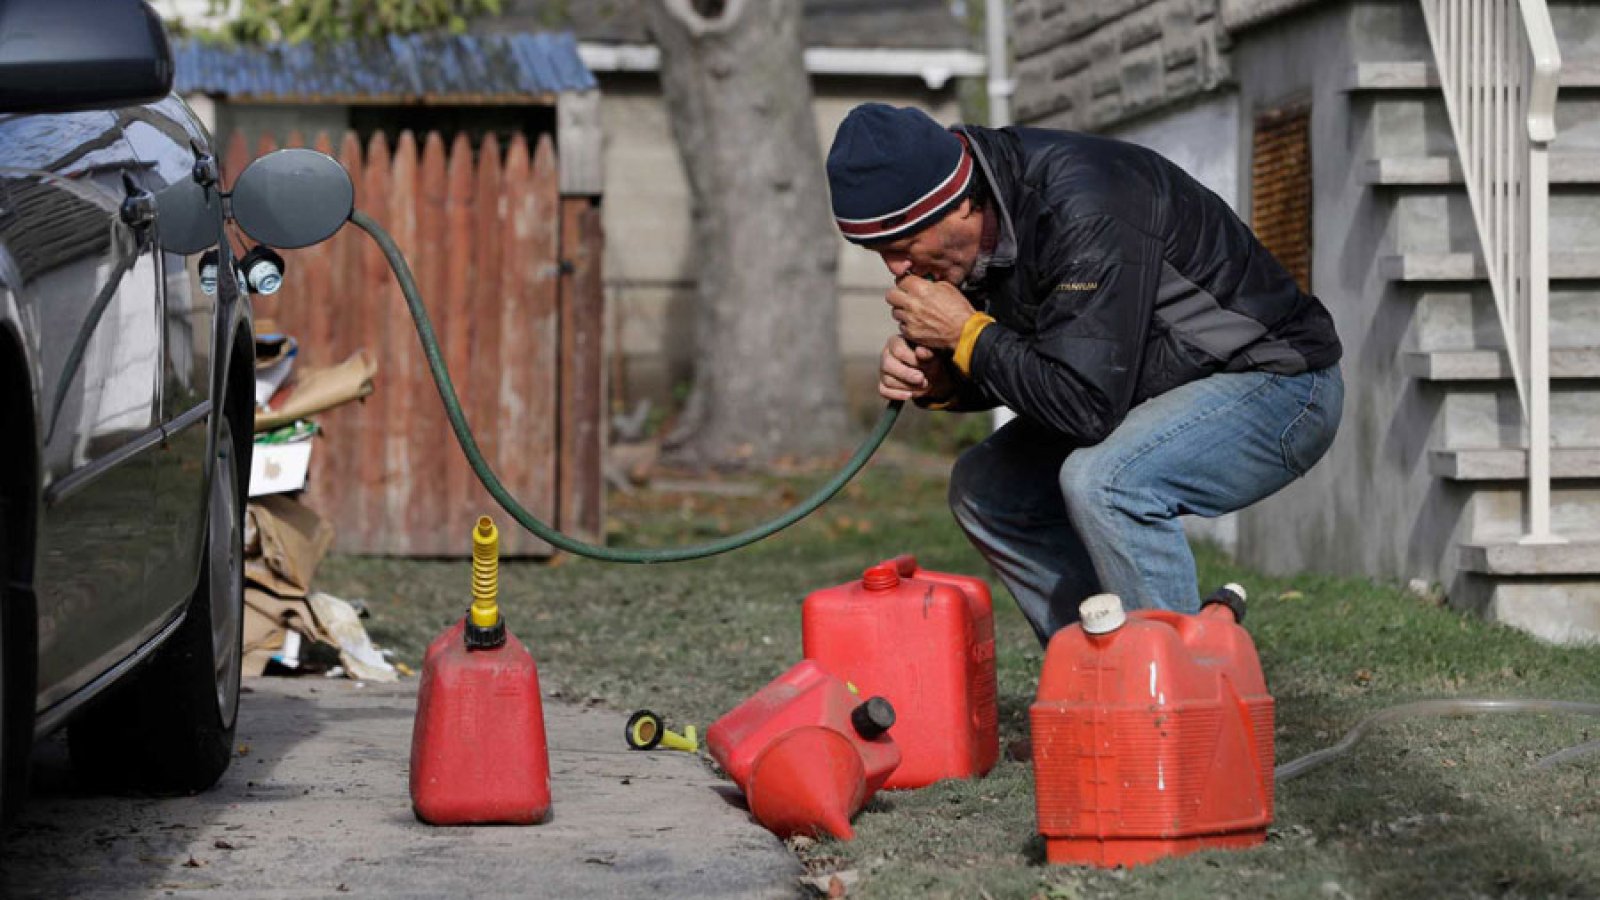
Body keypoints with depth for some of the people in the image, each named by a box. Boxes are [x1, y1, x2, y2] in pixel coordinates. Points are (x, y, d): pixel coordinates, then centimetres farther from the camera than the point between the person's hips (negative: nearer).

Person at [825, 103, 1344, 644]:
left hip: (1279, 383, -10)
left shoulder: (1085, 213, -31)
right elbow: (1018, 370, 11)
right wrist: (938, 379, -10)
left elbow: (1088, 405, -34)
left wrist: (967, 334, -23)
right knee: (984, 486, 5)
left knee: (1102, 480, -33)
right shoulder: (982, 230, -3)